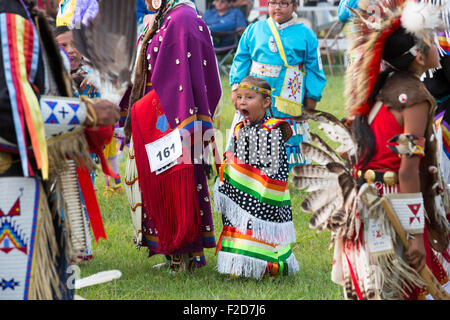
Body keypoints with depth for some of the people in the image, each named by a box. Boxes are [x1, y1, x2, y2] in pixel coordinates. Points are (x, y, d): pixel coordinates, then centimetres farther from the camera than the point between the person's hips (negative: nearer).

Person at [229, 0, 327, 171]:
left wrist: (312, 96, 3)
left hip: (288, 98, -2)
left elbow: (314, 67, 7)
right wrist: (236, 87, 6)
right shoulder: (254, 30, 10)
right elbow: (242, 60, 13)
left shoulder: (305, 35, 5)